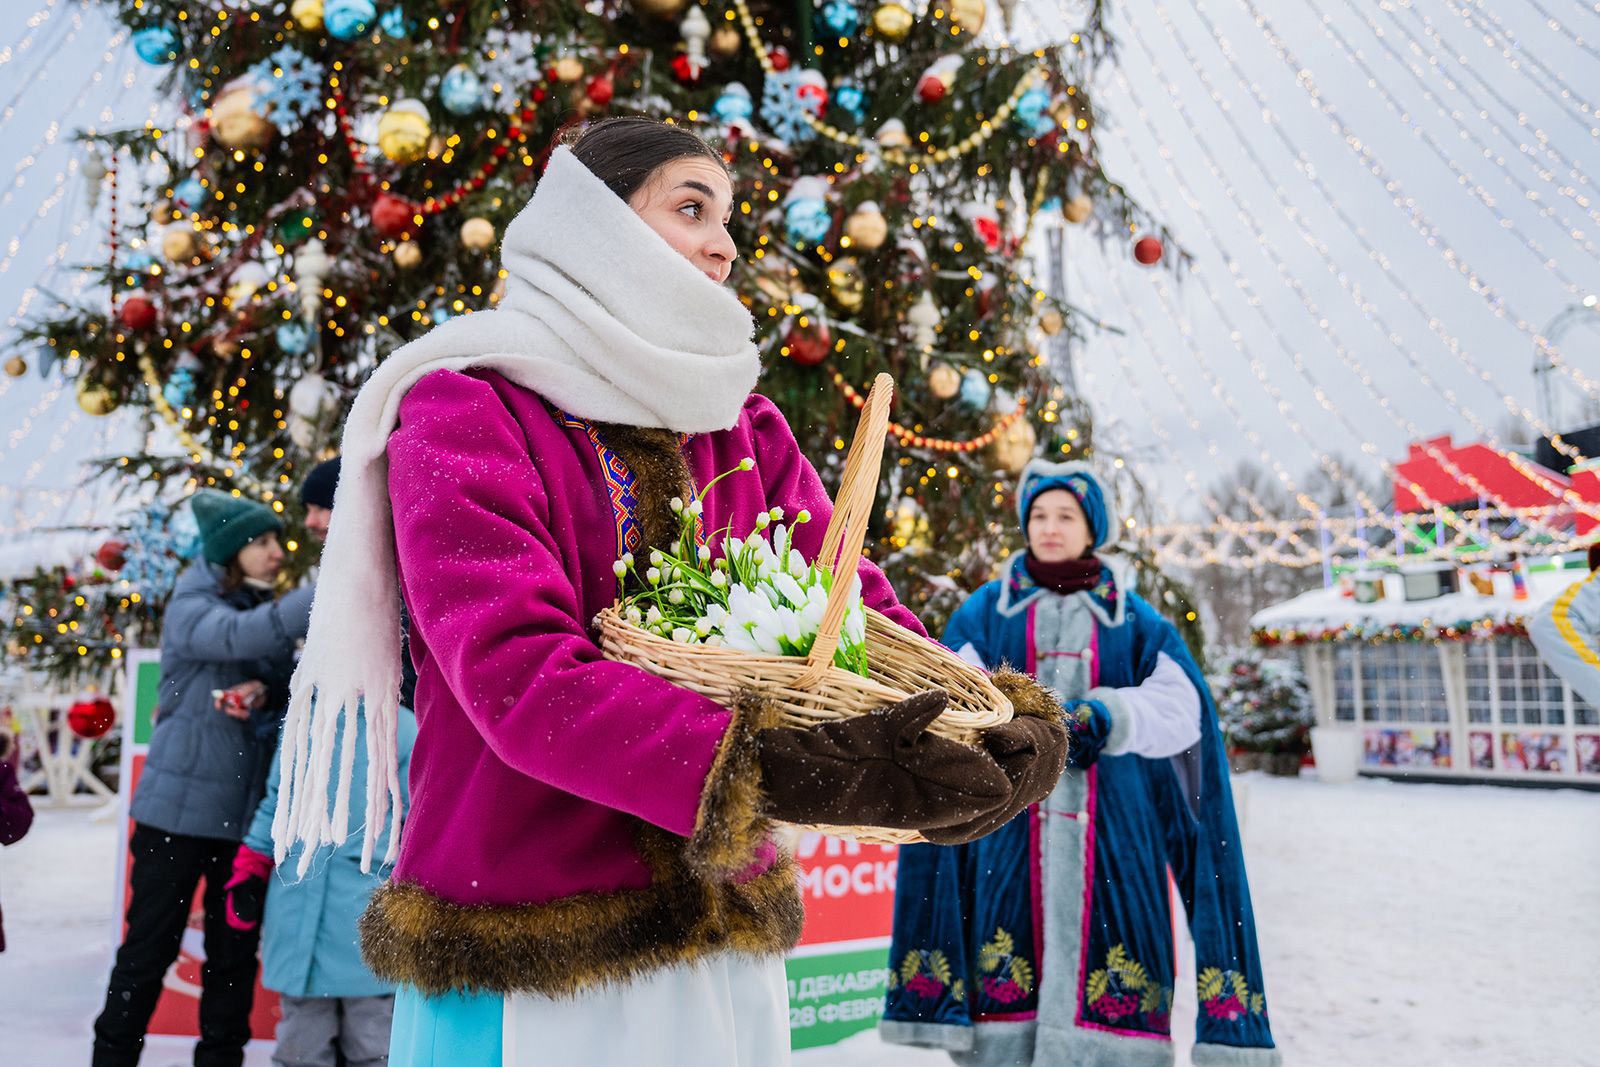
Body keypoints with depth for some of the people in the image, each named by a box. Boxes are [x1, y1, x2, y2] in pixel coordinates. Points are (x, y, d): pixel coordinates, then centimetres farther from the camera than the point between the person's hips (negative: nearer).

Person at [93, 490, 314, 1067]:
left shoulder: (268, 613, 10)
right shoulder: (191, 610, -9)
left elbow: (295, 690, 7)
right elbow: (243, 635, -31)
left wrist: (268, 693, -18)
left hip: (249, 814, 5)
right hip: (180, 808, -5)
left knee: (235, 953, 10)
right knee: (149, 948, 3)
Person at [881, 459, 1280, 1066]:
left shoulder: (1137, 622, 14)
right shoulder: (983, 613, 12)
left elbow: (1181, 710, -1)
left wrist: (1108, 715, -20)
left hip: (1110, 837, 0)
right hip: (1008, 832, 0)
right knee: (1008, 961, -6)